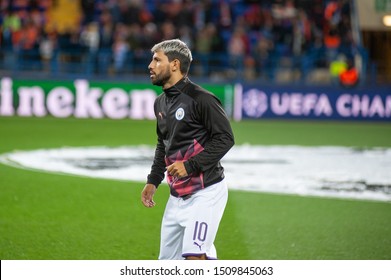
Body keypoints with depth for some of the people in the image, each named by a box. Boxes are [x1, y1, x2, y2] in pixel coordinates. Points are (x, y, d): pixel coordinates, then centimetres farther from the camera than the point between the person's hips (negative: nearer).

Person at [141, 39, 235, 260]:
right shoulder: (160, 103, 13)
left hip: (205, 191, -9)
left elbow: (225, 139, -16)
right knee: (168, 260, 8)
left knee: (193, 255, -19)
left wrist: (190, 165, -21)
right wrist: (153, 181, 19)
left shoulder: (201, 99, -14)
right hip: (177, 195, 9)